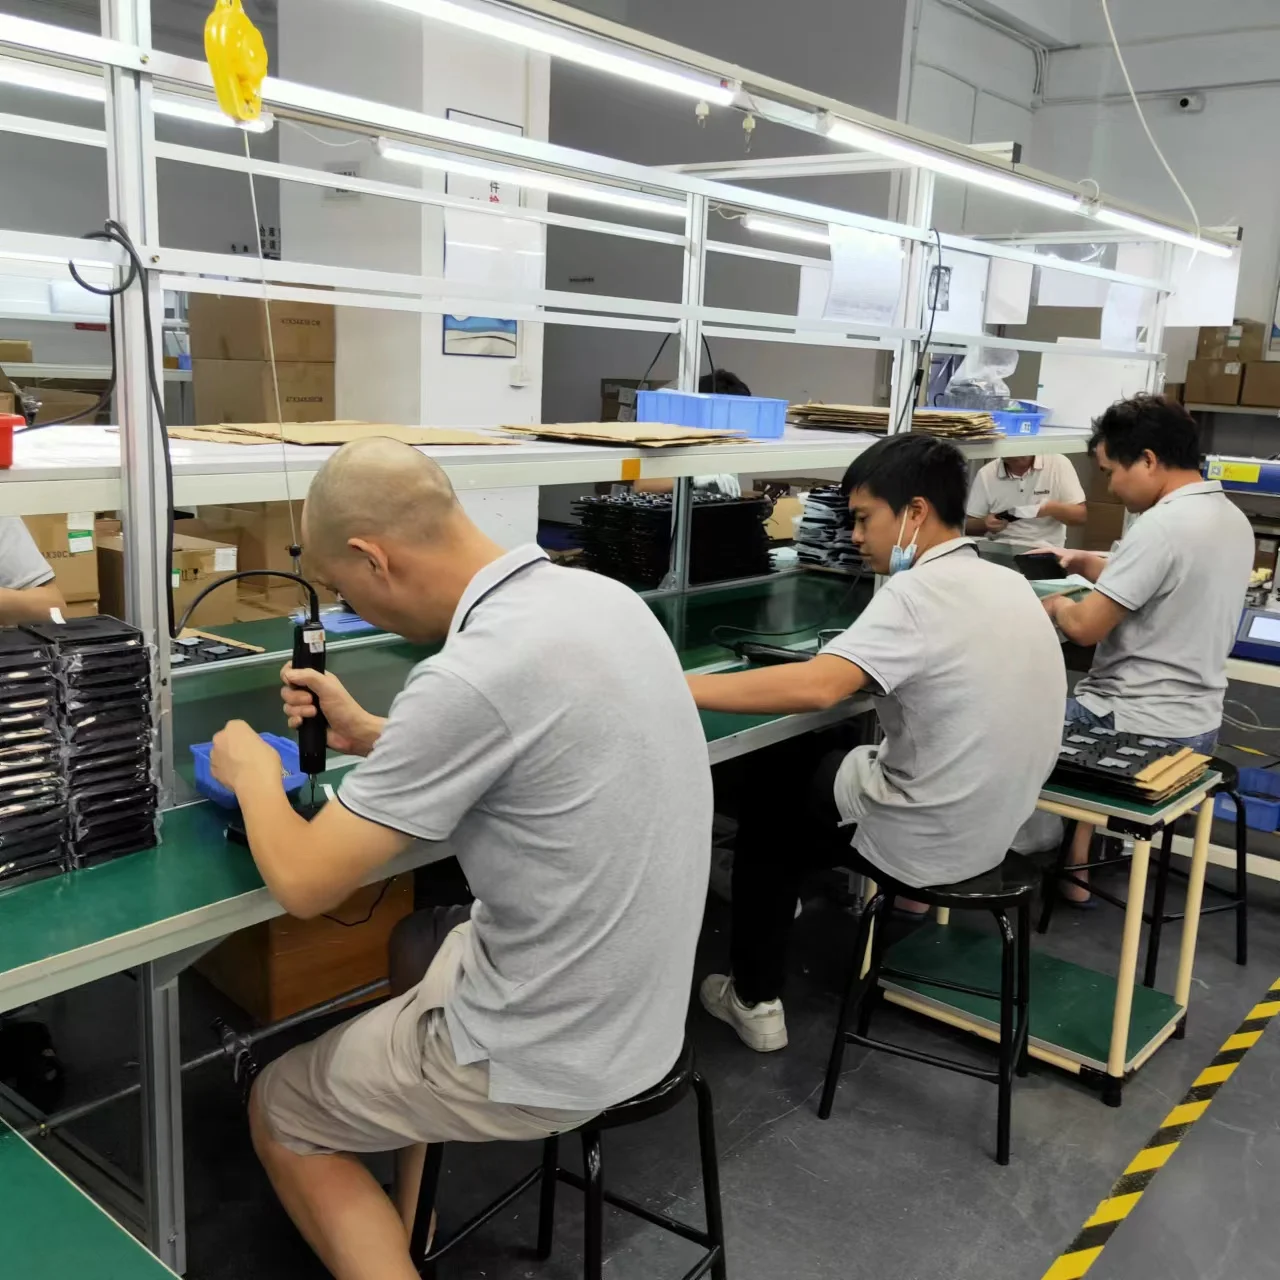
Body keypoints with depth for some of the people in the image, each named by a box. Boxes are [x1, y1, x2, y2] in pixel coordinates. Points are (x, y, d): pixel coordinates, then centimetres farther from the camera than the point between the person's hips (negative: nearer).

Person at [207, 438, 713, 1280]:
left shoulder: (472, 675, -29)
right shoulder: (603, 597, -2)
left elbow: (304, 883, -18)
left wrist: (253, 773, 1)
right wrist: (371, 735, 12)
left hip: (552, 1054, -8)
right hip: (639, 1006, 8)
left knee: (278, 1110, 16)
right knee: (416, 945, 34)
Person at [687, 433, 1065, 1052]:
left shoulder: (918, 594, -23)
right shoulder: (1008, 583, 3)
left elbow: (815, 687, -35)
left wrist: (678, 688, -30)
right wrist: (867, 672, 9)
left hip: (926, 842, -8)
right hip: (991, 824, 8)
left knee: (765, 799, 16)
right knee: (810, 760, 24)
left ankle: (755, 1002, 24)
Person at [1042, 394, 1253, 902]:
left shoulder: (1163, 525, -24)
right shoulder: (1232, 519, 6)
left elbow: (1086, 627, -23)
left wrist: (1057, 604, -2)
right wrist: (1087, 564, 12)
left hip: (1142, 727, -9)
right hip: (1197, 723, 9)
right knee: (1075, 696, 30)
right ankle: (1074, 866, 31)